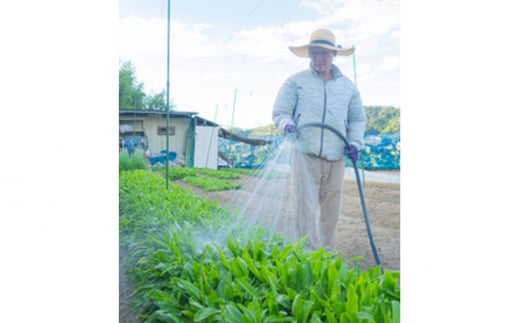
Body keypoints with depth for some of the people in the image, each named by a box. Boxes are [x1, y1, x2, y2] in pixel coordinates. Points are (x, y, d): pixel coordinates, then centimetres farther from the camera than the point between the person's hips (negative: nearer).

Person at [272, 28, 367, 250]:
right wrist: (287, 126, -17)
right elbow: (280, 112, 6)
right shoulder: (295, 82, 8)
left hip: (336, 158, 3)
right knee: (305, 209, -8)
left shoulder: (347, 86, 17)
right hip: (305, 155, -3)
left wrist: (355, 142, 4)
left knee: (331, 211, 9)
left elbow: (358, 119, 22)